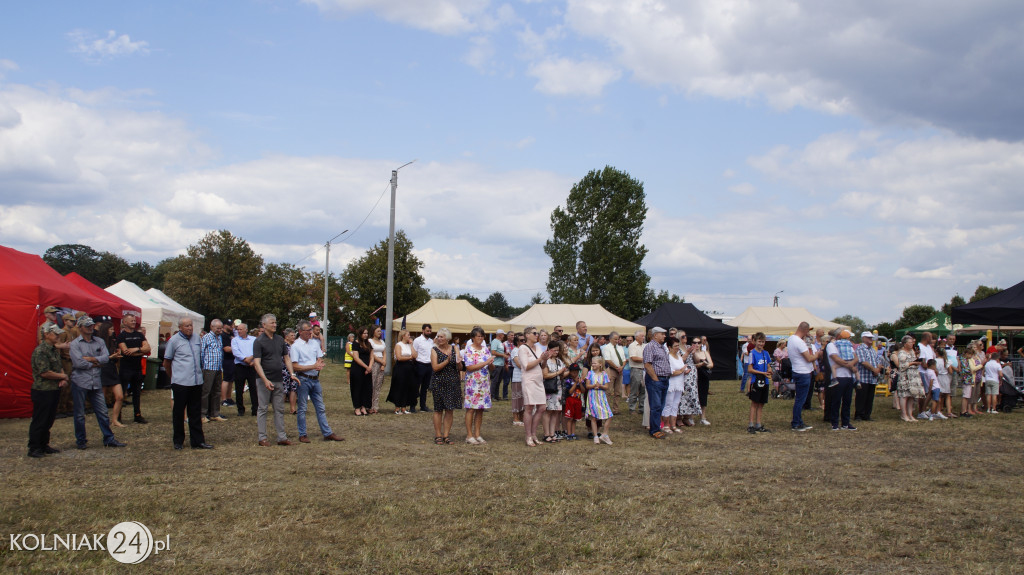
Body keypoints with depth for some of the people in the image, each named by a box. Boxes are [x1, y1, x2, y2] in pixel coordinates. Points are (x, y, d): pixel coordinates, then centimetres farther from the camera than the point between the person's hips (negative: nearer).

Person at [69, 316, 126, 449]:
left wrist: (90, 359, -13)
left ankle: (109, 439, 11)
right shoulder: (75, 344, -3)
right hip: (80, 382, -3)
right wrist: (96, 363, -7)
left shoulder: (99, 342, 10)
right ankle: (81, 440, 18)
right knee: (80, 414, 6)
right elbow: (78, 363, -16)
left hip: (96, 383, 4)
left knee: (102, 412, 5)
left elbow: (106, 358, -4)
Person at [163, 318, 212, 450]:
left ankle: (197, 441, 13)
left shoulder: (196, 337, 9)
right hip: (181, 383, -4)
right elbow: (166, 362, 4)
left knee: (195, 413, 9)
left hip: (197, 381, 5)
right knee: (178, 413, 5)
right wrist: (173, 376, 11)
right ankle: (178, 441, 15)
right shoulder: (174, 340, -5)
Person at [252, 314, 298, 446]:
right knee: (263, 409, 2)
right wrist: (265, 380, -23)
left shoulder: (280, 340, 11)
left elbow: (286, 358, 16)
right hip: (265, 380, -6)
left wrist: (292, 374, 3)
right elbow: (257, 363, -14)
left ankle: (282, 437, 13)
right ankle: (262, 438, 8)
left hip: (279, 380, 6)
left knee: (279, 409, 9)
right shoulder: (259, 341, -8)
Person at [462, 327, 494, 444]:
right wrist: (486, 363, -18)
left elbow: (492, 368, 13)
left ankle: (477, 434, 13)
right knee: (471, 409, -3)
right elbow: (469, 367, -16)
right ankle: (469, 435, 2)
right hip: (473, 382, -6)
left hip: (485, 382, 6)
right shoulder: (468, 350, -6)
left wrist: (491, 363, -11)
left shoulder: (485, 349, 11)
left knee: (480, 409, 7)